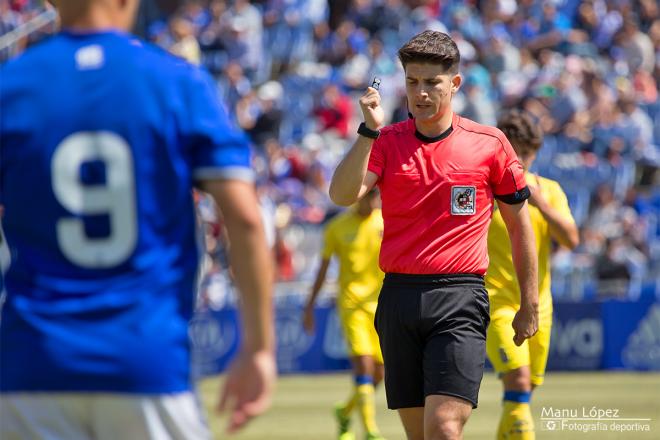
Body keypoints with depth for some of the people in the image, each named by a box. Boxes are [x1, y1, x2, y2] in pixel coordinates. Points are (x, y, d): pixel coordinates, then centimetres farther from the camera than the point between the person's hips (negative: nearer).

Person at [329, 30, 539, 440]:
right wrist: (369, 130, -20)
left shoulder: (490, 143, 3)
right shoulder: (386, 141, 7)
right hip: (399, 296, 3)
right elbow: (343, 195, -10)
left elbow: (519, 224, 10)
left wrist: (530, 304, 9)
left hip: (459, 300, -3)